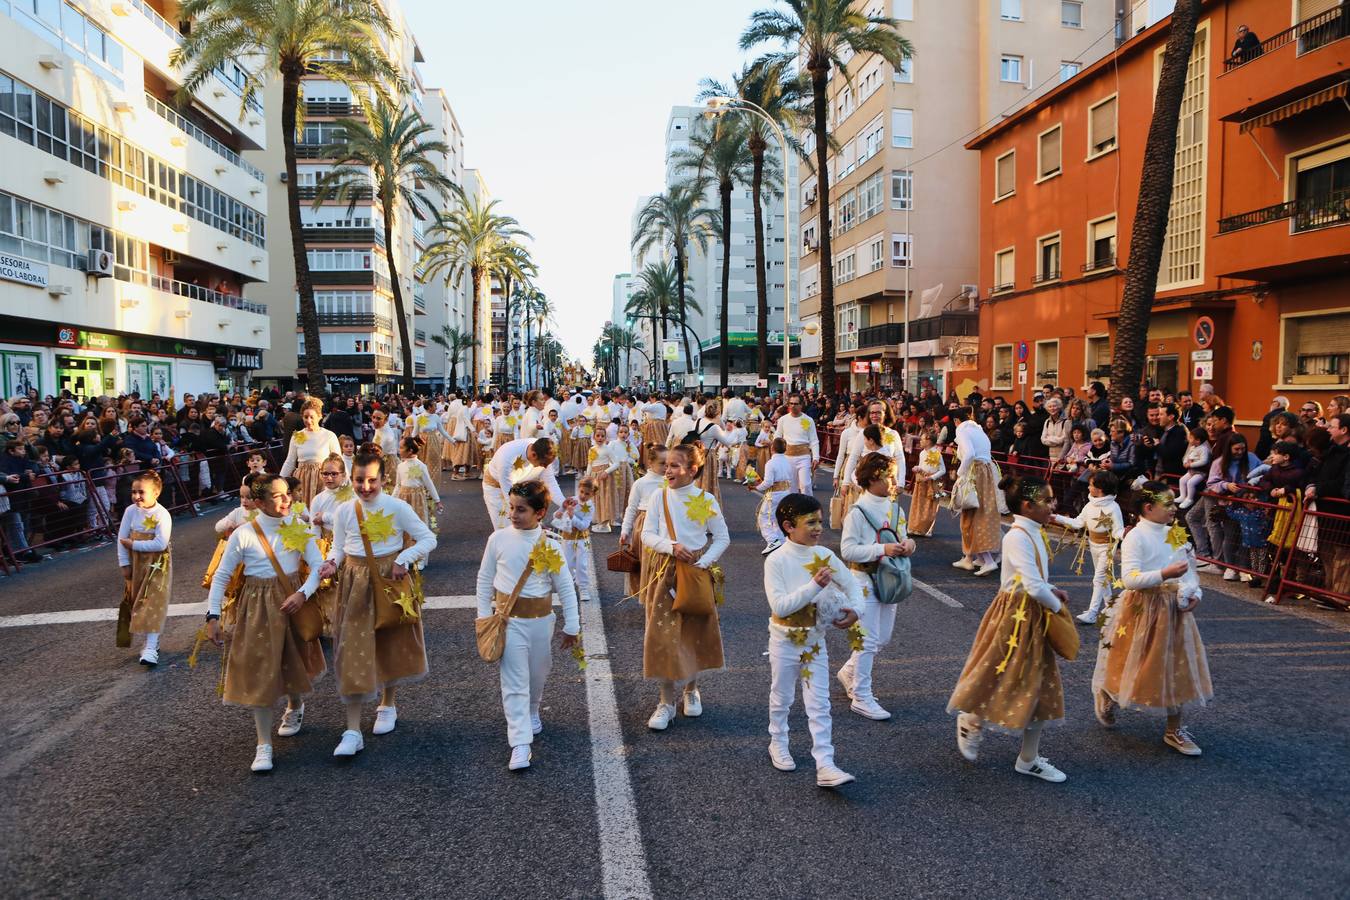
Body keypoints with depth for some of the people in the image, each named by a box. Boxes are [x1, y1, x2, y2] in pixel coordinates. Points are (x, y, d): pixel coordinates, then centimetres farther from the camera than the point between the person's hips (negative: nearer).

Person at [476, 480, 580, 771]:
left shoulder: (550, 545, -9)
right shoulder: (498, 539, -7)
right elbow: (485, 579, 4)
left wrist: (571, 626, -1)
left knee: (538, 673, 18)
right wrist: (484, 616, 5)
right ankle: (520, 744, -1)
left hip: (541, 619, 1)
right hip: (508, 619, -1)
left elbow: (566, 587, -2)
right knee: (514, 681, -3)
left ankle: (531, 711, 48)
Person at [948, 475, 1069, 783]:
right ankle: (970, 722, 34)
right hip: (1015, 616, -9)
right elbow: (1034, 587, -27)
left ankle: (1028, 760, 24)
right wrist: (1056, 606, -10)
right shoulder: (1017, 536, -22)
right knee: (1001, 679, 5)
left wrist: (1052, 591, 3)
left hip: (1035, 617, 9)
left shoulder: (1034, 533, 7)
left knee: (1039, 685, 13)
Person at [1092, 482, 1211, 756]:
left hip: (1175, 609, 6)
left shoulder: (1175, 534, 6)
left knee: (1176, 668, 10)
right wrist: (1165, 574, -32)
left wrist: (1194, 592, -5)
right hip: (1143, 608, -6)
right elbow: (1130, 579, -22)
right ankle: (1106, 695, 35)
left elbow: (1190, 568, 13)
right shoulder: (1135, 537, -15)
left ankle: (1174, 730, 21)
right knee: (1134, 666, 5)